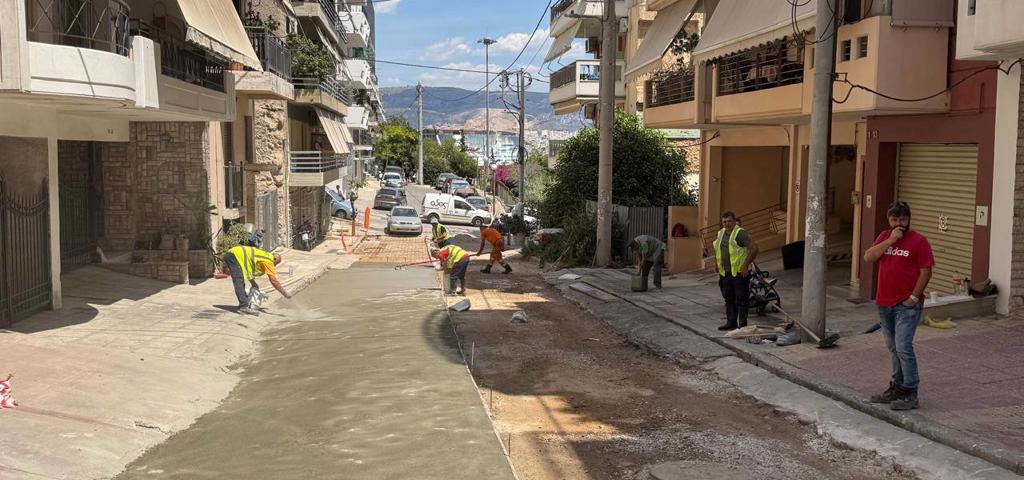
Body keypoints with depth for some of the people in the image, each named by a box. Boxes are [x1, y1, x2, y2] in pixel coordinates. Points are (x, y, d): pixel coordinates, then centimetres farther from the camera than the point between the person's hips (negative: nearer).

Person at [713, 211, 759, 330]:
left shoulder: (741, 233, -12)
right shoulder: (720, 234, 12)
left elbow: (754, 248, -18)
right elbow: (717, 253, 23)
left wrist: (746, 265, -18)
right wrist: (719, 271, 16)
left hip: (740, 273, -7)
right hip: (725, 273, 7)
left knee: (741, 299, -3)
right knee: (729, 299, 12)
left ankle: (742, 324, 3)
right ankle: (731, 322, 20)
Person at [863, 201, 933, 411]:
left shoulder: (919, 241, -5)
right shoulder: (884, 237, 10)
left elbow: (926, 271, -8)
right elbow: (868, 257, -5)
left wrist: (914, 297, -14)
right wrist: (890, 240, -13)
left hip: (906, 305, -6)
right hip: (884, 303, 6)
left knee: (903, 347, -11)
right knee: (893, 348, 14)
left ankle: (910, 393, -4)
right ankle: (897, 387, 24)